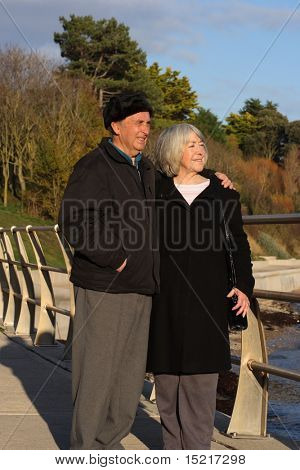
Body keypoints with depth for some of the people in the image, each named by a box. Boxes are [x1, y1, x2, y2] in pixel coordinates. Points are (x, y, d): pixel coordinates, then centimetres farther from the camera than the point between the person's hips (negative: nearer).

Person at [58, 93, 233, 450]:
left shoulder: (146, 169, 16)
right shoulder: (94, 167, -9)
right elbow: (72, 223, -18)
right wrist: (115, 259, -18)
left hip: (140, 288, 8)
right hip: (104, 287, -8)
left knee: (130, 370, 12)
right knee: (96, 370, -1)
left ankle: (109, 442, 25)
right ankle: (85, 449, 12)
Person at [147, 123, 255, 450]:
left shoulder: (222, 192, 6)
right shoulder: (156, 190, 5)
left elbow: (239, 242, 11)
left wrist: (244, 285, 2)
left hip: (207, 293, 0)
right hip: (165, 292, 0)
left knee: (200, 377, 0)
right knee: (167, 372, 4)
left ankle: (198, 450, 7)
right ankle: (174, 449, 15)